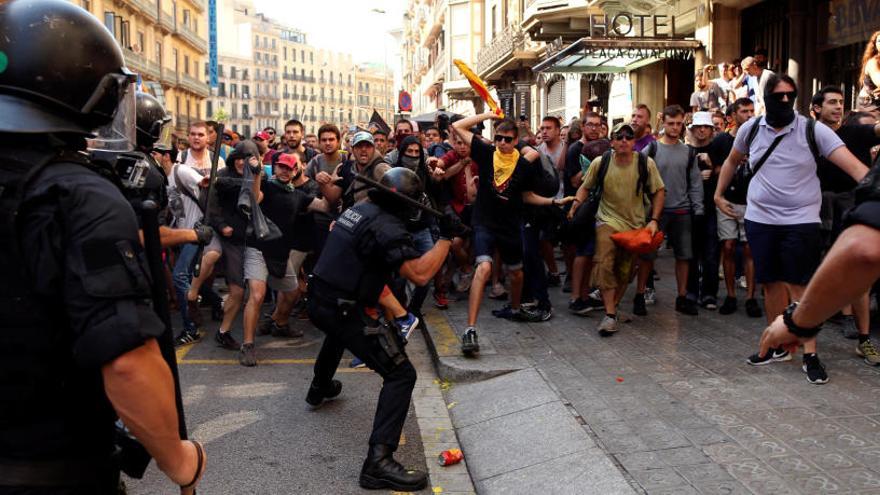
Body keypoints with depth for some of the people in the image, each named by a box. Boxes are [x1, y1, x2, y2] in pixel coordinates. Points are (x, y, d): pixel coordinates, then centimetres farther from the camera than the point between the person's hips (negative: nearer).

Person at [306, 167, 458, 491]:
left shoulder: (358, 209, 9)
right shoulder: (387, 227, -18)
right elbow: (419, 274, -27)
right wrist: (446, 237, -18)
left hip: (318, 301, 9)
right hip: (345, 312, -9)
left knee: (338, 332, 43)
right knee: (401, 375, -7)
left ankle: (319, 388, 64)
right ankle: (379, 461, -16)